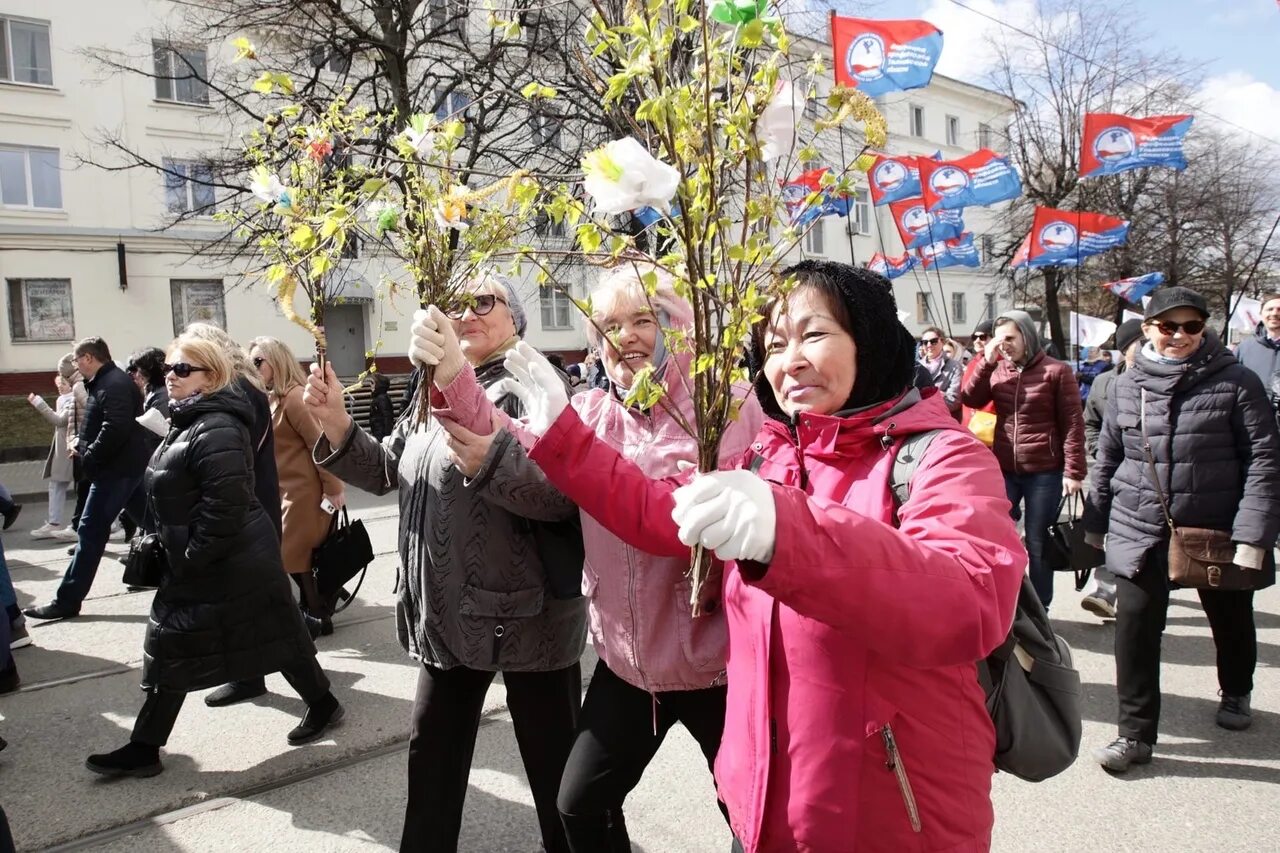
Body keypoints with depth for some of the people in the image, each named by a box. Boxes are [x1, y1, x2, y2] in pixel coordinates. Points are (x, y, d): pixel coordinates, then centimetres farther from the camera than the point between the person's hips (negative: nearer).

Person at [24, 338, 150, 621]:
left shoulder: (114, 384, -17)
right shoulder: (106, 382, 17)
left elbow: (116, 428, -29)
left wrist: (88, 455, -19)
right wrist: (82, 444, 8)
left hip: (115, 468, -11)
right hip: (118, 465, 11)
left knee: (91, 532, -5)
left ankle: (67, 601, 1)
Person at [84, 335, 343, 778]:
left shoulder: (216, 429, -22)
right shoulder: (189, 422, 13)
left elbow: (225, 506, -29)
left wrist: (190, 558, -21)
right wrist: (175, 552, 19)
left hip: (233, 564, -10)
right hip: (200, 562, 10)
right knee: (171, 648, 12)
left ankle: (323, 704, 25)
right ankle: (144, 747, 22)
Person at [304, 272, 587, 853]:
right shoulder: (433, 393, 11)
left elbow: (564, 493, -26)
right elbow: (387, 471, 12)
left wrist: (488, 458, -42)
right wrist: (338, 426, -4)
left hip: (526, 616, -7)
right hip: (448, 615, 7)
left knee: (554, 764, 8)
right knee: (432, 753, 22)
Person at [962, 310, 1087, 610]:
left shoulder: (1055, 371, -5)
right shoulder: (996, 370, 7)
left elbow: (1073, 423, -6)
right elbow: (970, 399, -4)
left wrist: (1073, 471, -11)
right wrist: (987, 361, -11)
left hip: (1044, 472, -3)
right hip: (1003, 471, 3)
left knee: (1037, 544, 8)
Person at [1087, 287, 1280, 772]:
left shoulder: (1235, 382, -8)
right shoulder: (1127, 385, 1)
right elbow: (1107, 458, 9)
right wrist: (1095, 524, 13)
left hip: (1218, 533, -1)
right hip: (1142, 534, 1)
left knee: (1231, 621, 20)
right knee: (1135, 629, -5)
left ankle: (1236, 693, 50)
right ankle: (1135, 734, 8)